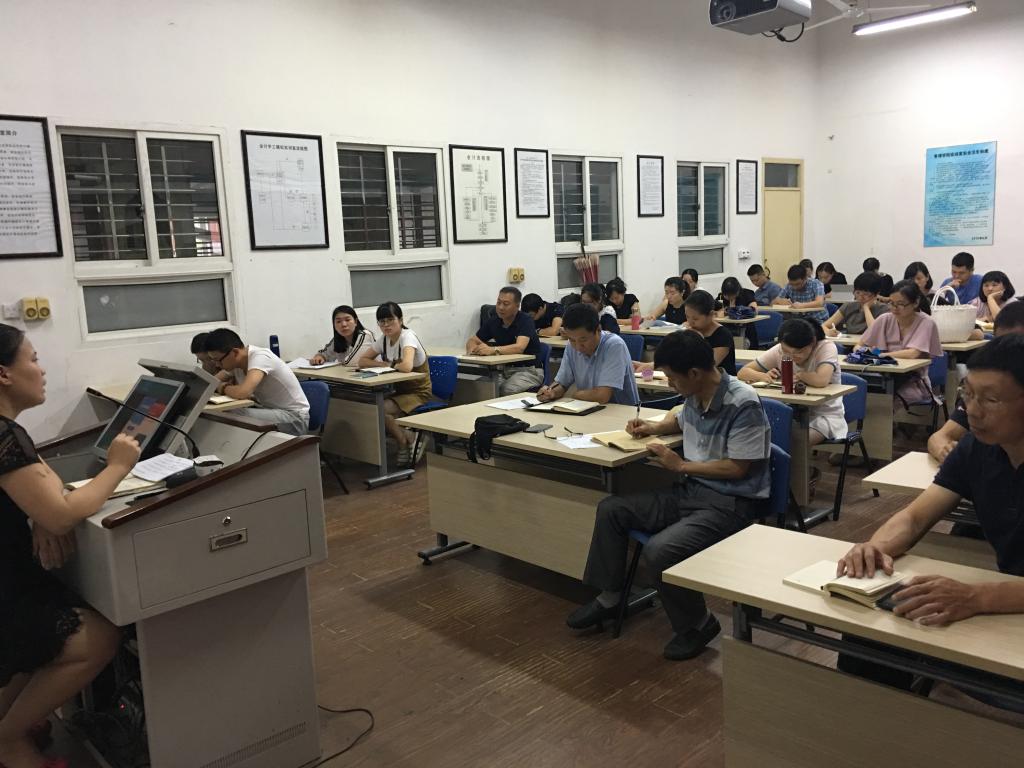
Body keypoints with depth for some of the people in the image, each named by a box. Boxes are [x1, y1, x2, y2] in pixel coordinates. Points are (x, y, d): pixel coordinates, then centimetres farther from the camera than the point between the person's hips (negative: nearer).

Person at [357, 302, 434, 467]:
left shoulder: (408, 336, -19)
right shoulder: (383, 339, 4)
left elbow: (406, 367, -37)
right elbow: (362, 361, 5)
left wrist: (390, 365, -15)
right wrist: (385, 365, -12)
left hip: (418, 394, -7)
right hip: (399, 390, 7)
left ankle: (406, 443, -2)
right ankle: (408, 441, -2)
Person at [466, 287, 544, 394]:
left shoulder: (525, 320, -13)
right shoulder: (493, 321, 4)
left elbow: (519, 347, -28)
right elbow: (472, 341, 11)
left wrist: (492, 350, -42)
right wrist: (473, 348, -14)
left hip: (529, 370, -5)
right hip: (505, 369, 5)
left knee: (507, 390, -34)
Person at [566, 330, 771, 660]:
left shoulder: (743, 404, -21)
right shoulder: (695, 396, 2)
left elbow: (738, 467, -20)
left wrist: (681, 465, -13)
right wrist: (654, 427, 11)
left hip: (730, 503, -9)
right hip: (690, 490, 9)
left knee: (659, 550, -30)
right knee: (610, 510, 2)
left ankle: (697, 624, -1)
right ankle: (609, 597, 19)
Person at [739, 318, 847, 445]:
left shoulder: (827, 347, -18)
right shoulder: (779, 350, -6)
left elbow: (821, 380, -37)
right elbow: (743, 372, -5)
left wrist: (799, 375, -17)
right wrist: (763, 376, -25)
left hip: (825, 416, -4)